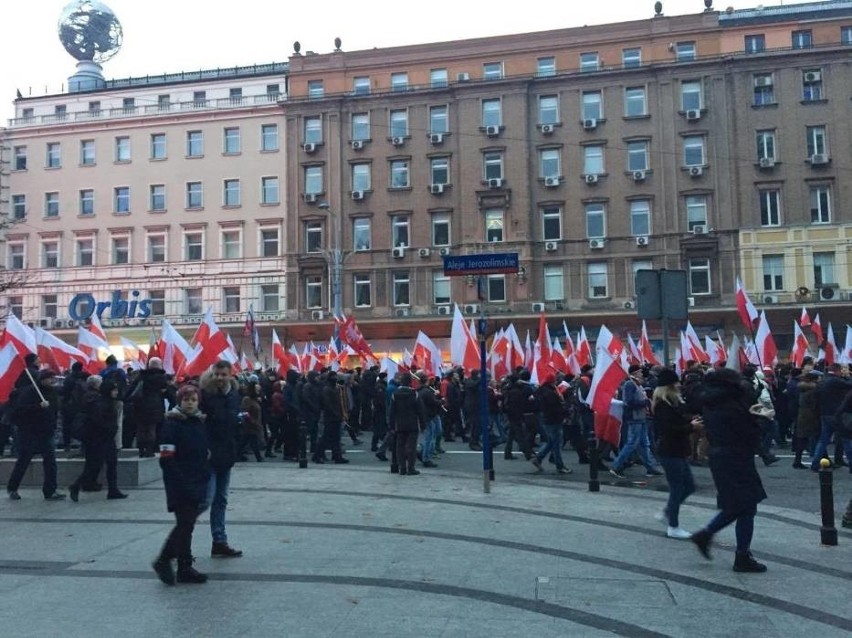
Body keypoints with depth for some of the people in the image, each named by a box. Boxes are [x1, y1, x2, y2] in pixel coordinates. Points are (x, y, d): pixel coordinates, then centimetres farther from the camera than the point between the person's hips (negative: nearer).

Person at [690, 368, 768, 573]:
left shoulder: (710, 406, 6)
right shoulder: (732, 406, -19)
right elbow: (753, 431, -15)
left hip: (719, 457, 9)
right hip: (737, 461, -9)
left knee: (734, 506, 20)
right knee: (746, 507, 2)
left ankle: (705, 534, 17)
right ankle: (743, 557, 9)